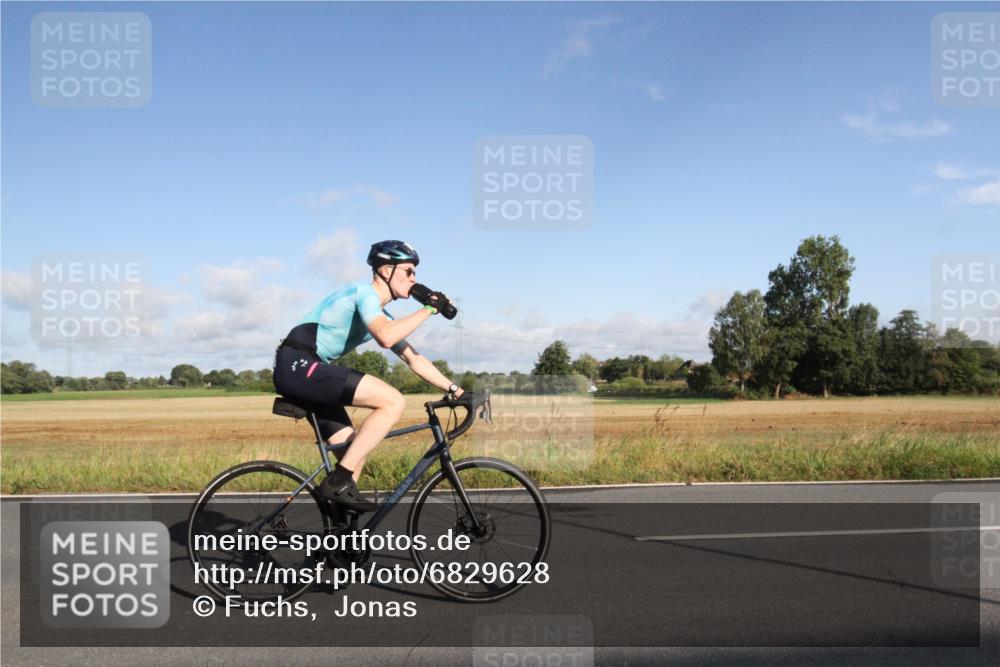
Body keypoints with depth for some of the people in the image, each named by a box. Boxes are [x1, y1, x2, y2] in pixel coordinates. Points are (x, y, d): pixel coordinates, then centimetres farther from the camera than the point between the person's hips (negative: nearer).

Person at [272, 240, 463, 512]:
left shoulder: (380, 315, 20)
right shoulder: (364, 292, -9)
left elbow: (414, 359, 23)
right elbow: (386, 337, -28)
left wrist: (455, 389, 17)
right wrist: (429, 308, -18)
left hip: (300, 372, 10)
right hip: (298, 365, -10)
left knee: (353, 449, 9)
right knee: (393, 401, -17)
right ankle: (339, 481, -15)